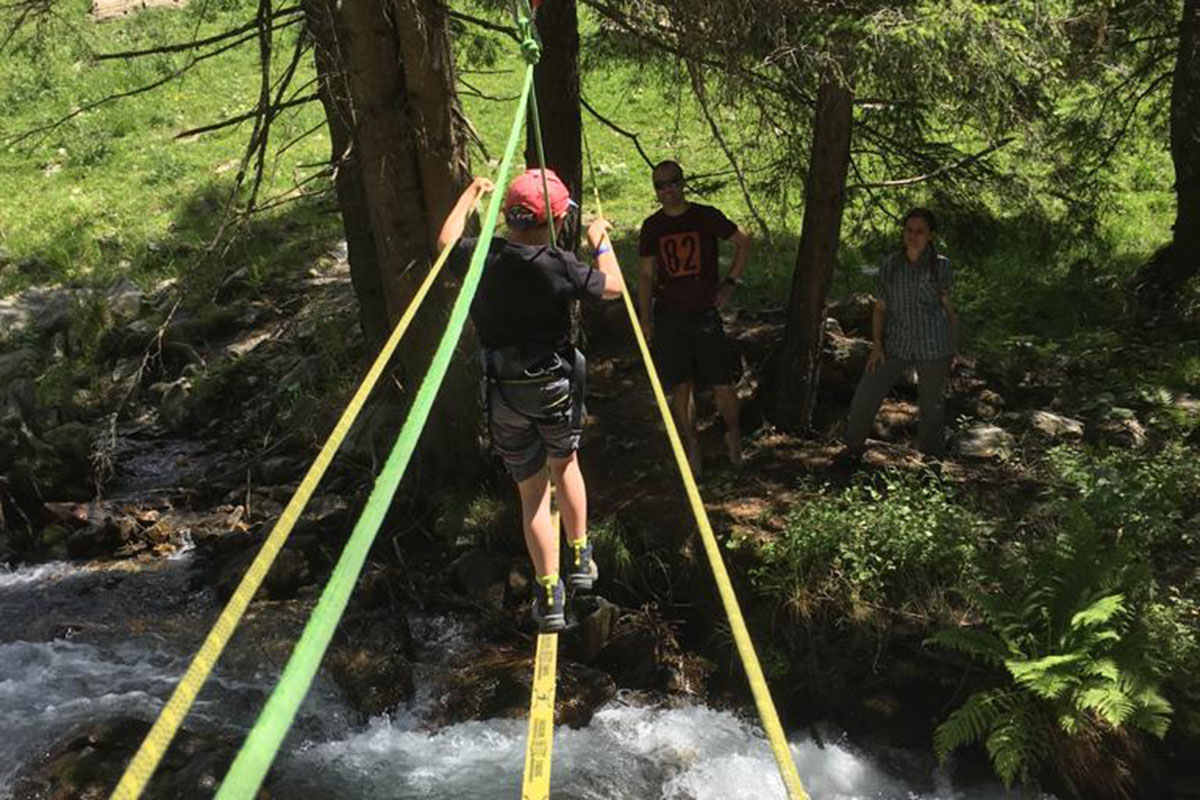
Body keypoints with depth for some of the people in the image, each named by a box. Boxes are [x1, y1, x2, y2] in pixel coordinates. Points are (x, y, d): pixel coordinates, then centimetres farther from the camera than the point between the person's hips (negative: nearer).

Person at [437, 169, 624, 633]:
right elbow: (614, 288, 1)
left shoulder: (482, 258, -7)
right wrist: (601, 242, 17)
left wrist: (471, 194, 31)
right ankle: (580, 560, 33)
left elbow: (445, 242, 17)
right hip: (555, 385, -1)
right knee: (565, 464, 27)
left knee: (532, 491, 11)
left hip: (504, 393, 1)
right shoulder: (559, 267, -16)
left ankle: (550, 597, 10)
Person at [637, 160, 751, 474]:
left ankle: (733, 434, 25)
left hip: (705, 313, -2)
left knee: (722, 385, -2)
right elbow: (646, 274, 9)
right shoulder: (652, 227, 4)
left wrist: (731, 282, 1)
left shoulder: (706, 216, -2)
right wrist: (645, 318, 3)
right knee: (680, 386, 5)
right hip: (669, 316, 2)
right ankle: (691, 446, 20)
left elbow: (744, 241, 9)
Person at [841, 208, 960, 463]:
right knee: (865, 395, -4)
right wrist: (877, 345, -4)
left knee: (931, 404, 10)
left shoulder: (940, 266, -3)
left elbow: (948, 307, 5)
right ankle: (854, 447, 17)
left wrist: (954, 346, 4)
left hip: (933, 346, -1)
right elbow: (880, 308, 4)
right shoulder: (889, 264, -1)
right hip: (896, 344, 1)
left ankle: (932, 459, 28)